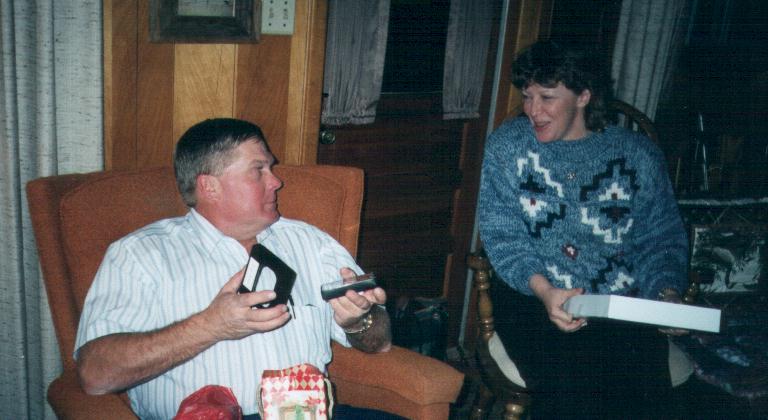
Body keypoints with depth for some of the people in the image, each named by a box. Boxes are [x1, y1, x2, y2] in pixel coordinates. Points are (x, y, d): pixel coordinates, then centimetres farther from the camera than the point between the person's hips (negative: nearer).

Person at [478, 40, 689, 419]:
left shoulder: (638, 155, 8)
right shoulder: (507, 145, 4)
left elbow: (660, 238, 13)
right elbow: (501, 235, -4)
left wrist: (667, 293, -8)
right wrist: (543, 290, -21)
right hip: (533, 299, -1)